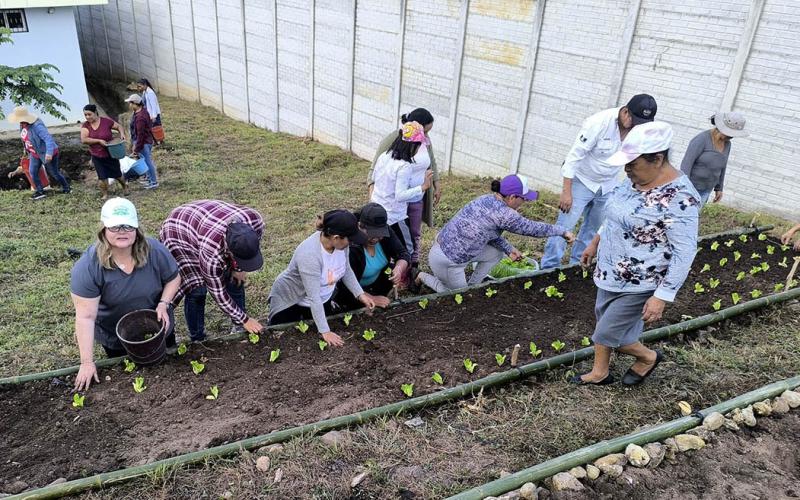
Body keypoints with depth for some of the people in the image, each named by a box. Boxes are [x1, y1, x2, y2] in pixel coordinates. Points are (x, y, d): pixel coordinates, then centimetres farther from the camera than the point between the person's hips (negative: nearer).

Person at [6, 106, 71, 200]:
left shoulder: (37, 126, -31)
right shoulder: (22, 125, -2)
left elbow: (48, 138, -39)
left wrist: (49, 153, -48)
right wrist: (26, 149, 26)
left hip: (46, 153, -8)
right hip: (34, 154, 8)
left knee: (54, 173, 5)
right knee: (33, 172, 4)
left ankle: (66, 188, 25)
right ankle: (40, 191, 16)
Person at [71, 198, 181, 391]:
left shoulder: (155, 251, -22)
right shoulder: (88, 267, -27)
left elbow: (173, 278, -5)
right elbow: (86, 316, -26)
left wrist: (163, 304, -21)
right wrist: (87, 362, -25)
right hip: (113, 336, -1)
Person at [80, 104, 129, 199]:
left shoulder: (106, 121, -13)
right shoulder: (85, 125, -7)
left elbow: (118, 126, 2)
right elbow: (83, 140, -18)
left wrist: (122, 133, -18)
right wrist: (99, 141, -24)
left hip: (111, 154, -1)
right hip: (97, 156, 1)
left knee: (116, 174, 13)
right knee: (102, 177, -2)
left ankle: (124, 186, 42)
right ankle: (105, 195, 16)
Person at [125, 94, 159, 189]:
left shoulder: (140, 117, -28)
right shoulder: (142, 111, 4)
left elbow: (140, 134, -26)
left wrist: (137, 149, -21)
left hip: (144, 142, -10)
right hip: (147, 141, 10)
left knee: (147, 161, 0)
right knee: (147, 161, 21)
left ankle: (154, 182, 11)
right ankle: (150, 178, 34)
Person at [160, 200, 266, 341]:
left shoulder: (256, 222, -30)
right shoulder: (211, 250, -42)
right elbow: (218, 292, -27)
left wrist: (240, 268, -10)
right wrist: (244, 320, -19)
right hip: (178, 233, -5)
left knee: (235, 279, 0)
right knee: (197, 290, -13)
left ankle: (239, 328, 17)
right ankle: (197, 340, 6)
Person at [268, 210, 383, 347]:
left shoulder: (341, 243, -18)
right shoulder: (309, 255, -38)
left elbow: (346, 270, 1)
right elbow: (313, 298, -34)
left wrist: (361, 294, -6)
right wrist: (325, 331, -31)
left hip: (324, 298, 6)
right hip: (290, 301, -6)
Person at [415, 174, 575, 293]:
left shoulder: (489, 199, 4)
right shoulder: (503, 213, -23)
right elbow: (532, 228, -13)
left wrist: (508, 249, 4)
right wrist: (562, 231, -1)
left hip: (449, 247, 9)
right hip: (447, 260, -9)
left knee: (497, 253, 13)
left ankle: (472, 286, 24)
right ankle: (423, 277, 15)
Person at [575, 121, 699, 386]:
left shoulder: (679, 198, -26)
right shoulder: (637, 178, -2)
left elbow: (684, 253, -24)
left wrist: (662, 296, -25)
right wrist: (595, 243, 21)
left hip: (639, 284, -8)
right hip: (611, 271, 8)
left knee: (607, 332, 3)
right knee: (605, 320, 20)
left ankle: (648, 357, 32)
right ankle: (600, 373, 40)